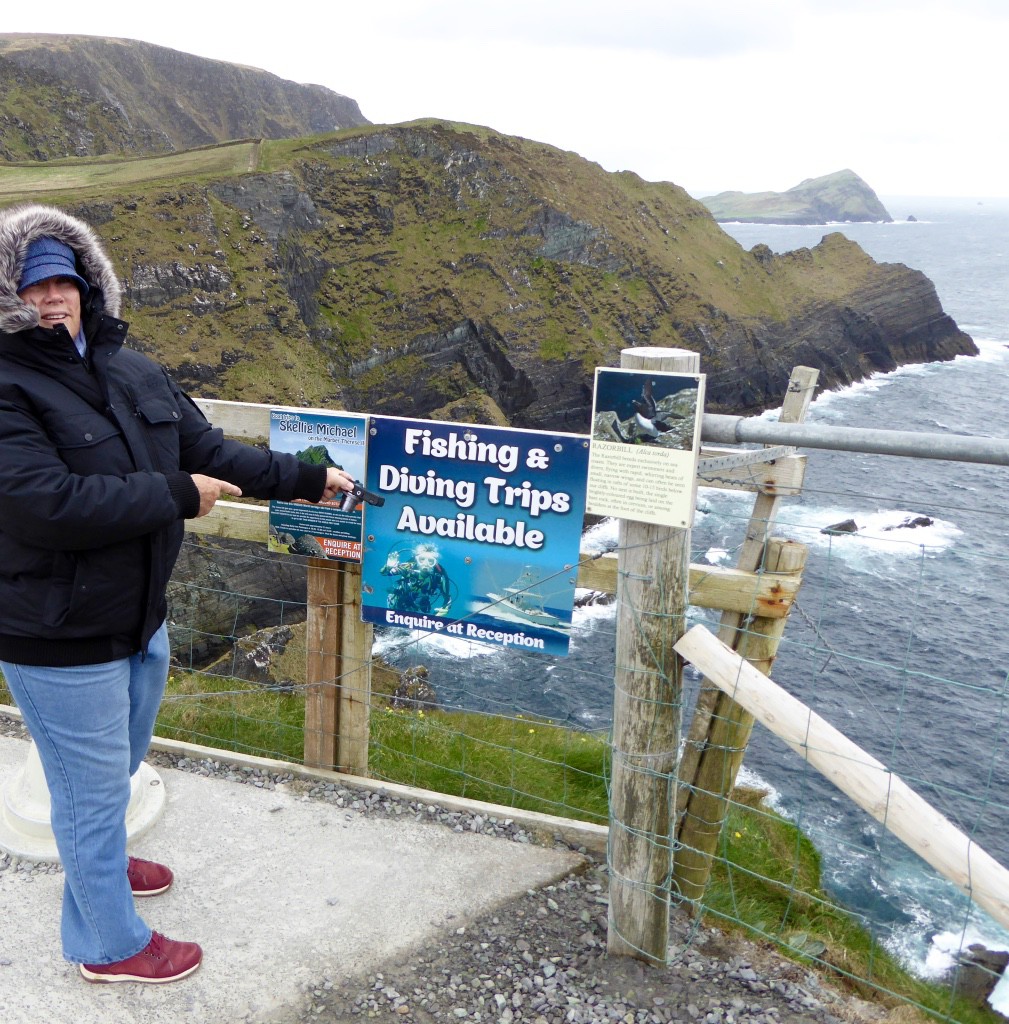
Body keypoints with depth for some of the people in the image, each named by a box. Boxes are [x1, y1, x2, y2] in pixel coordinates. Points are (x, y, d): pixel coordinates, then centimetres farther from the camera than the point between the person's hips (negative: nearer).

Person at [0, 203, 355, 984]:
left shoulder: (134, 372, 4)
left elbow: (209, 450, 9)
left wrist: (306, 480, 7)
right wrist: (178, 497, -22)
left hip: (141, 619, 8)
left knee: (119, 767, 28)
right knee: (94, 785, 8)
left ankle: (99, 862, 56)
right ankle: (110, 943, 30)